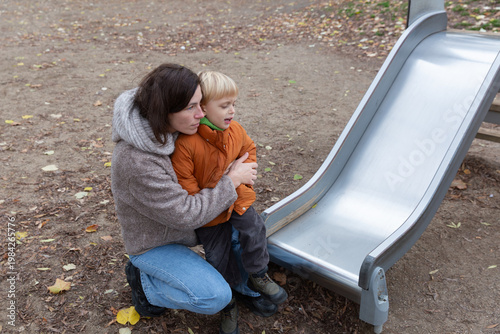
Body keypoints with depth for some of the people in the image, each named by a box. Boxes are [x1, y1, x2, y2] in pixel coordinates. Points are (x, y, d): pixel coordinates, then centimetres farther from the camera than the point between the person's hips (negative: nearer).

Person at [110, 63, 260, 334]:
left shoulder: (166, 127, -14)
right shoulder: (137, 163, -40)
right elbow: (187, 215, -31)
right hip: (154, 242, -8)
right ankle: (143, 281, 4)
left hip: (179, 220, 8)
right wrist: (232, 180, -23)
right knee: (216, 297, -17)